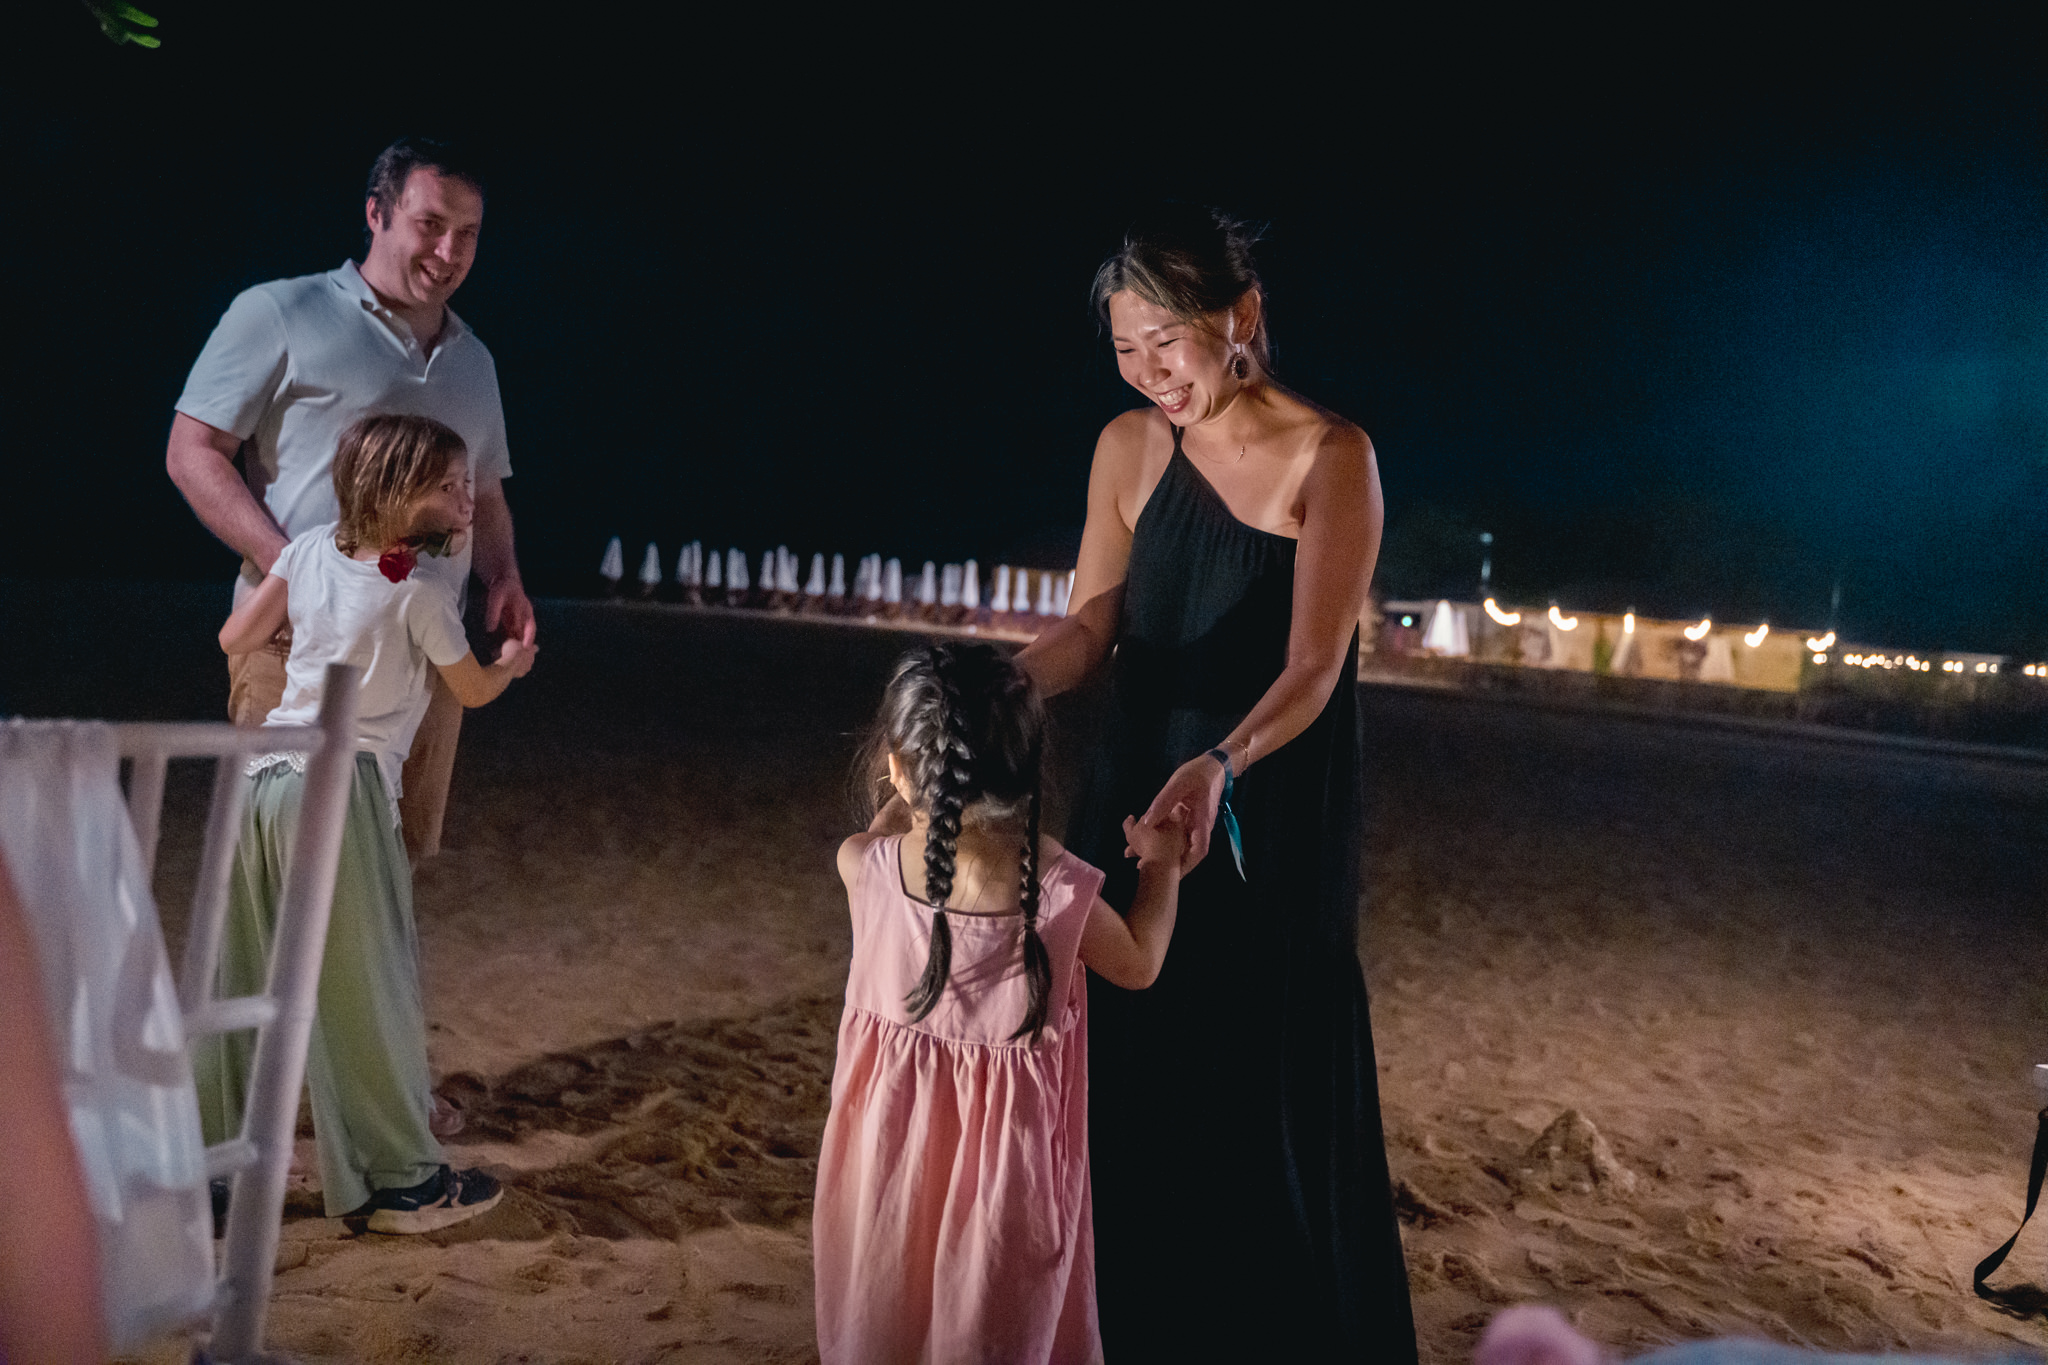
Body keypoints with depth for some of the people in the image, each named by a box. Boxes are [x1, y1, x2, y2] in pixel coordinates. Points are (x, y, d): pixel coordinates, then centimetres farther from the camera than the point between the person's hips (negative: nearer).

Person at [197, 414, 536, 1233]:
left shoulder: (309, 550, 10)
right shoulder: (421, 590, -7)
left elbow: (236, 638, 18)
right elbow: (473, 691, 6)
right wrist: (513, 665, 27)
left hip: (262, 774, 7)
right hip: (342, 790, -7)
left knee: (243, 981, 15)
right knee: (365, 989, 1)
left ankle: (209, 1163, 26)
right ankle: (397, 1181, 10)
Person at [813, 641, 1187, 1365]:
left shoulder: (865, 868, -19)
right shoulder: (1061, 887, -22)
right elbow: (1137, 964, 0)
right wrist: (1162, 866, 11)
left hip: (888, 1160, 1)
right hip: (1003, 1169, -1)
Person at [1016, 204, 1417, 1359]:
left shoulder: (1329, 456, -11)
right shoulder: (1128, 448, 2)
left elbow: (1312, 669, -18)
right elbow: (1091, 628, 0)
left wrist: (1219, 768, -36)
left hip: (1277, 820, -4)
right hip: (1138, 797, 4)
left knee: (1268, 1097, 3)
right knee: (1125, 1081, 8)